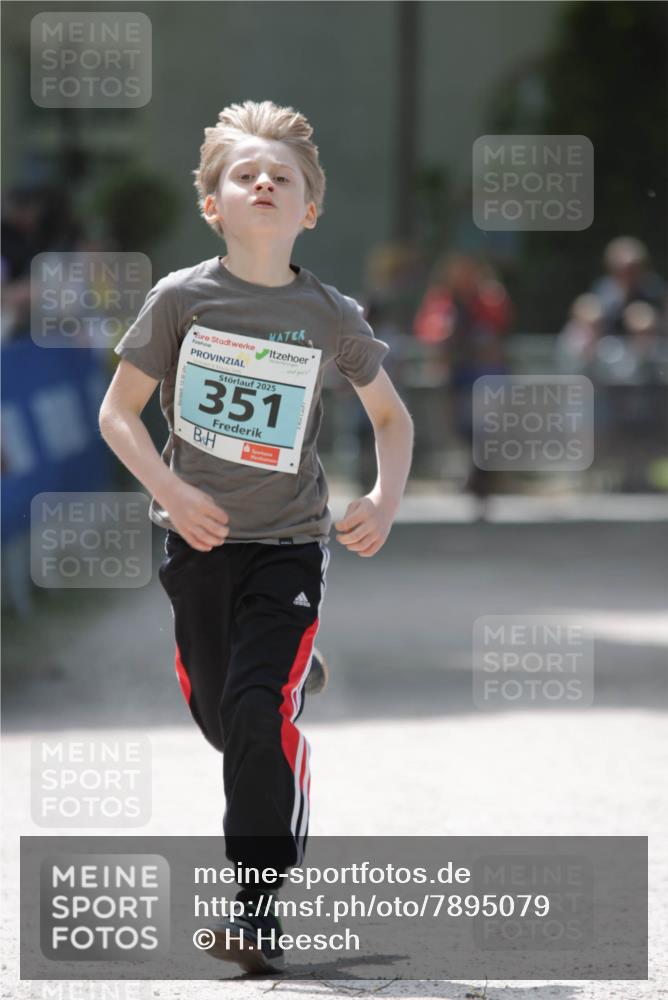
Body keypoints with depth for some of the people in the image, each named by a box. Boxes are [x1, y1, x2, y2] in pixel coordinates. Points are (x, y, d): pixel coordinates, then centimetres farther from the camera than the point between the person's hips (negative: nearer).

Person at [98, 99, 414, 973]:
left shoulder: (331, 316, -4)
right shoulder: (181, 298, -6)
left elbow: (392, 416, 11)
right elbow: (118, 412, -2)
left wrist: (386, 501, -6)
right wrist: (169, 490, -17)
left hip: (288, 544, -2)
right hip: (199, 541, 2)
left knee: (258, 713, -17)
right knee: (218, 714, 14)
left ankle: (258, 908, -9)